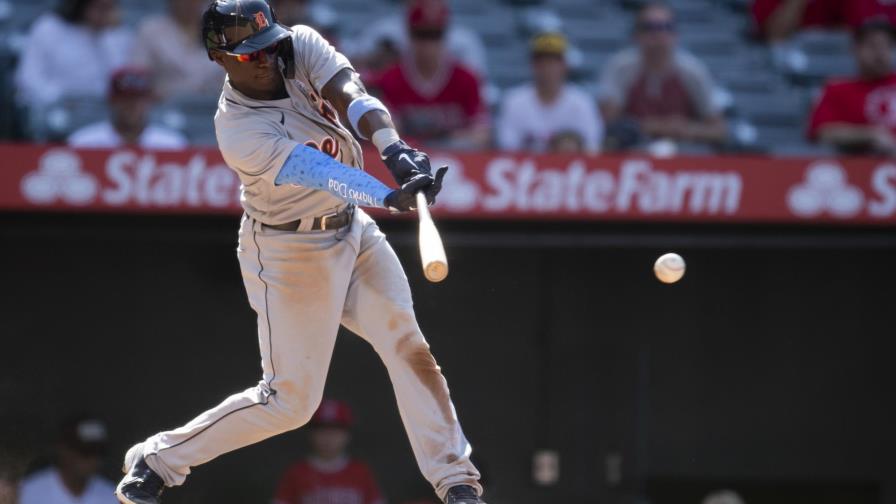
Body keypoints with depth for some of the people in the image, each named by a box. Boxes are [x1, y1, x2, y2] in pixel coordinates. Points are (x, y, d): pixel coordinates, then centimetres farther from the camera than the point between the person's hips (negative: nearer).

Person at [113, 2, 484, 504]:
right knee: (290, 399, -3)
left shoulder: (301, 46, -10)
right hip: (289, 252, -6)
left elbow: (351, 97, -27)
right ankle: (158, 460, 11)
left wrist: (393, 147, -46)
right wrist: (392, 196, -53)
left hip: (353, 231, 6)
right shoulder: (239, 131, -27)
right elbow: (319, 172, -38)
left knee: (409, 347, -6)